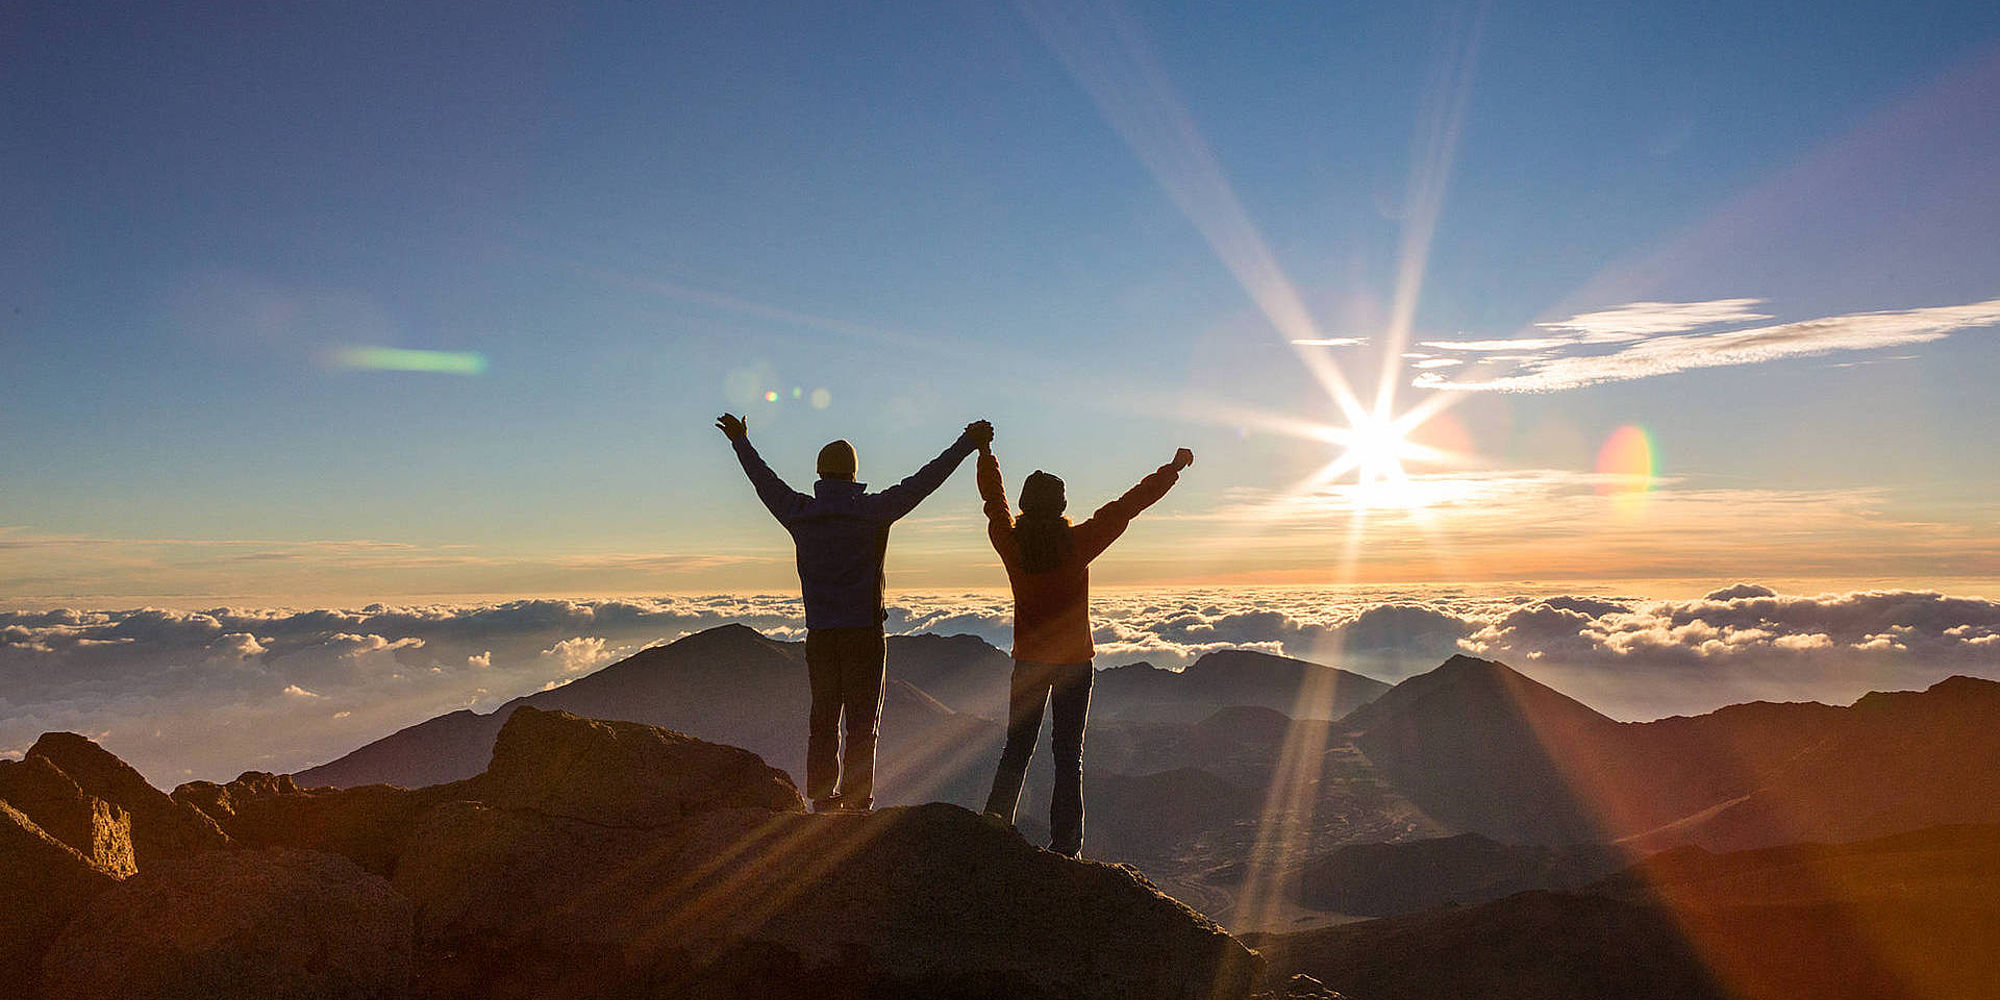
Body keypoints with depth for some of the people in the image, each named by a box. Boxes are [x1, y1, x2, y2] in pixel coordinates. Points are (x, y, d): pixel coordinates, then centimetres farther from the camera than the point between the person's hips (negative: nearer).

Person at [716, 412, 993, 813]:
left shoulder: (800, 513, 3)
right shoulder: (871, 510, -7)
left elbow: (765, 482, 18)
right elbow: (922, 482, -6)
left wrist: (740, 441, 34)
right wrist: (966, 444, -1)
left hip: (818, 636, 4)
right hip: (863, 632, -4)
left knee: (822, 721, 11)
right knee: (862, 724, 1)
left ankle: (822, 803, 14)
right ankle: (856, 806, 0)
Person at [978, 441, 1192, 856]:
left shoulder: (1010, 543, -7)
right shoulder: (1076, 543, -14)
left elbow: (993, 499, 12)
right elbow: (1129, 506, -6)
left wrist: (985, 453, 27)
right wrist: (1174, 468, 4)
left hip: (1028, 662, 2)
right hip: (1074, 662, -2)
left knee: (1017, 749, 14)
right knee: (1068, 755, 3)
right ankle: (1065, 847, 5)